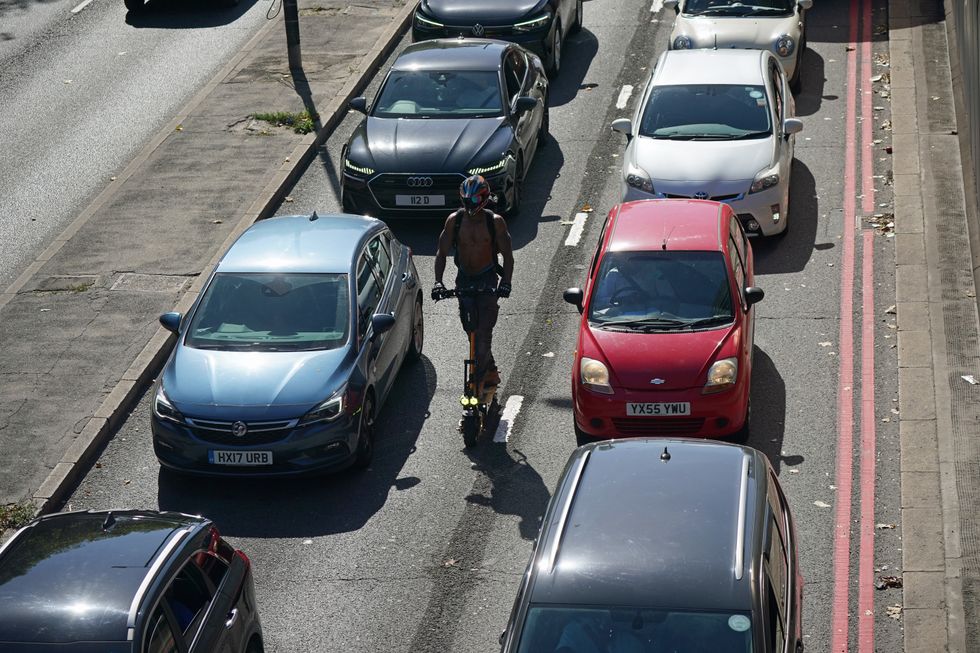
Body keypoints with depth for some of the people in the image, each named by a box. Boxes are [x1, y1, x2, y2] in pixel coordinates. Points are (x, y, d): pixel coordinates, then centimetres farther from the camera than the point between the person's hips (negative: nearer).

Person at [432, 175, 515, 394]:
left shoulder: (495, 221, -11)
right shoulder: (454, 220, -6)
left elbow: (507, 254, -8)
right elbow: (442, 253, -1)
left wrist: (506, 282, -23)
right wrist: (438, 281, -14)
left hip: (488, 279, -3)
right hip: (464, 280, 3)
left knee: (484, 329, -14)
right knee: (471, 329, 7)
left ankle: (479, 380, -13)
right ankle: (491, 372, 25)